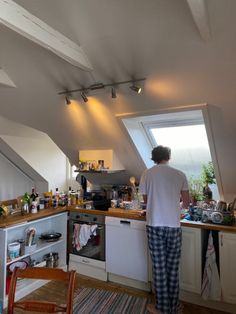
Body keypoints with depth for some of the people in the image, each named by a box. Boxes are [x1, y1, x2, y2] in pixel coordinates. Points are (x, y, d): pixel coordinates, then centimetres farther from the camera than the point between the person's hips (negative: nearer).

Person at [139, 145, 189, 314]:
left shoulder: (147, 174, -2)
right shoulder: (180, 175, 0)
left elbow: (146, 199, 7)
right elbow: (186, 203, 5)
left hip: (155, 225, -1)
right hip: (174, 226, 1)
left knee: (159, 267, 12)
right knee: (173, 267, 16)